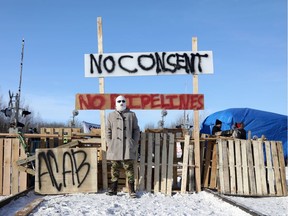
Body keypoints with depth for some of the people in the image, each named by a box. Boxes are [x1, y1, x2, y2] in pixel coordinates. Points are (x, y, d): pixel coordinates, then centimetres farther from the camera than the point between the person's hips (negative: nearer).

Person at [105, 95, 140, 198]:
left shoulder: (131, 115, 9)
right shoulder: (111, 115, 12)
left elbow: (136, 130, 9)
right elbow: (108, 131, 11)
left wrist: (134, 143, 0)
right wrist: (109, 143, 1)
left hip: (128, 147, -1)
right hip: (115, 147, 1)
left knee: (129, 168, -1)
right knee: (115, 167, 5)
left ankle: (131, 189, 5)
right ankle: (113, 189, 13)